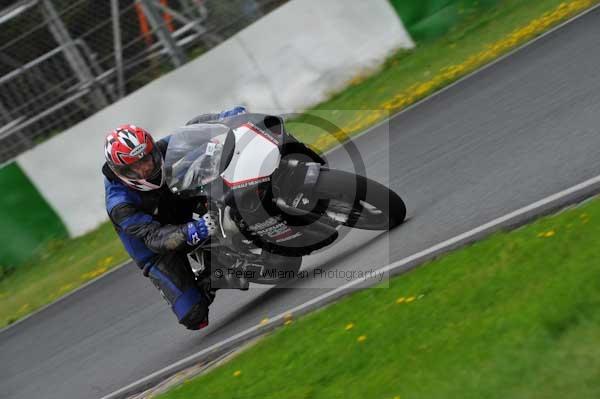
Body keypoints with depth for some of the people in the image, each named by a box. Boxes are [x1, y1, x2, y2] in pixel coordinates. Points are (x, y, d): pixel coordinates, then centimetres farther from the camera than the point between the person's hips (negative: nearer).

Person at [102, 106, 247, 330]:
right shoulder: (119, 204, -32)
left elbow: (195, 128, -9)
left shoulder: (163, 150, -18)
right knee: (195, 317, -18)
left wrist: (224, 118, -30)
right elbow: (154, 237, -42)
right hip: (155, 249, -5)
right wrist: (193, 232, -59)